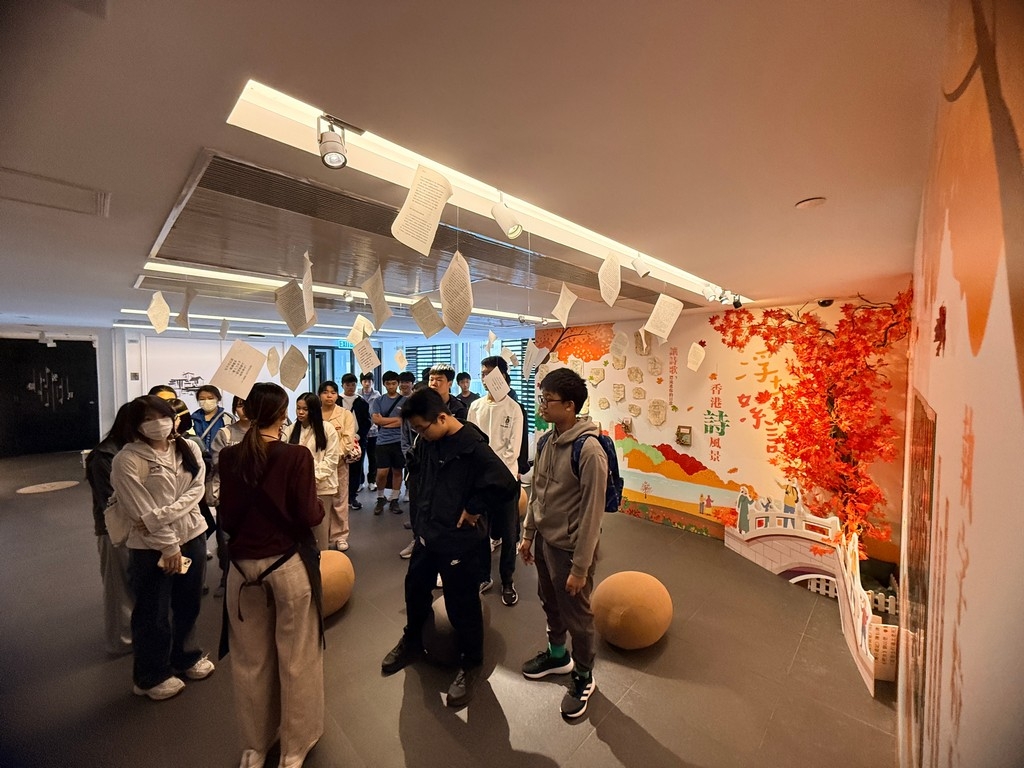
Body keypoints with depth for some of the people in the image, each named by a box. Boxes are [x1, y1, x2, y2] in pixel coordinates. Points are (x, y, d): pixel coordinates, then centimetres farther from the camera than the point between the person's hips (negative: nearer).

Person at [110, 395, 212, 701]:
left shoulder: (188, 448, 0)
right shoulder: (127, 460, -14)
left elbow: (196, 490, -7)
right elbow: (141, 511, -15)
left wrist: (161, 515, -20)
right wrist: (168, 545, -14)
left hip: (192, 536, 5)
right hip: (150, 546, -4)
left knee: (188, 604, 20)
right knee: (153, 613, 12)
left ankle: (184, 656, 43)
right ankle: (152, 675, 35)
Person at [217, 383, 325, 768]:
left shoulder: (230, 457, -3)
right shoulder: (296, 455, -17)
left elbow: (226, 517, 3)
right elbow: (309, 516, -16)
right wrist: (319, 504, 4)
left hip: (243, 566, 4)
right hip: (289, 565, -4)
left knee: (250, 660, 23)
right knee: (296, 659, 16)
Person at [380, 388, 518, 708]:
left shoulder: (472, 446, -25)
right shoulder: (425, 442, -3)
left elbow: (504, 483, -33)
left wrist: (473, 509, -21)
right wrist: (421, 508, 8)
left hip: (459, 541, -7)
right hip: (426, 534, 8)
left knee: (462, 605, 9)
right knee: (415, 589, 25)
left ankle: (471, 663, 35)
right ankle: (412, 642, 53)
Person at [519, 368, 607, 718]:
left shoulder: (589, 451, -26)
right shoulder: (547, 441, -2)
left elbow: (591, 513, -22)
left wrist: (580, 567, -16)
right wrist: (528, 534, 12)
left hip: (570, 548, -7)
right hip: (544, 541, 7)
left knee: (577, 616, 15)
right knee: (550, 605, 26)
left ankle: (583, 677, 41)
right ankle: (557, 655, 52)